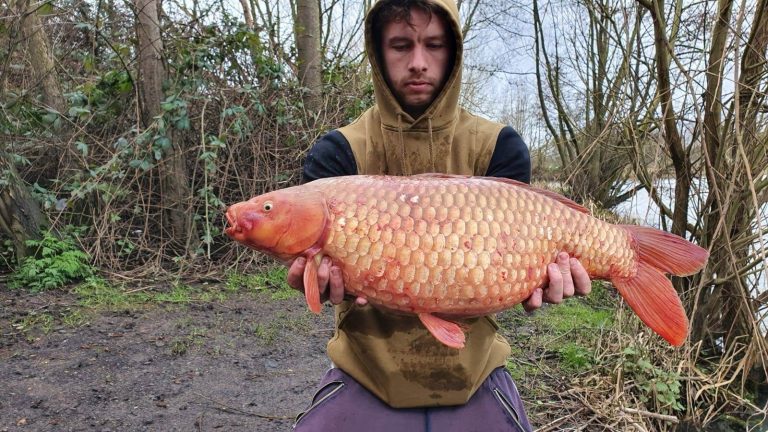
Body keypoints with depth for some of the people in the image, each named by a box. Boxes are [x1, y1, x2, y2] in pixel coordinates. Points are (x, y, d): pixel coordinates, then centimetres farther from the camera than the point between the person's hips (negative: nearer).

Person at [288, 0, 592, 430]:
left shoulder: (499, 148, -5)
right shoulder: (337, 153, -8)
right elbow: (318, 246, -18)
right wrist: (328, 275, -40)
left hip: (473, 377, 1)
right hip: (366, 376, 0)